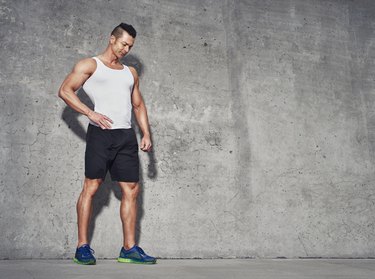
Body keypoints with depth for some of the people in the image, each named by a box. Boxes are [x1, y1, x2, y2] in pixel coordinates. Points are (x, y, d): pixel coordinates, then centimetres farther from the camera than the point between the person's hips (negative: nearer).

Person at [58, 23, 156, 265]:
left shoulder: (131, 72, 23)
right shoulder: (90, 65, 7)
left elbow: (139, 105, 25)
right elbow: (65, 91, -2)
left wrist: (146, 133, 12)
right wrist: (91, 113, -13)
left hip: (126, 136, 6)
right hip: (101, 133, -5)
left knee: (131, 190, 1)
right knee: (92, 186, -6)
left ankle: (129, 248, 7)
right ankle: (82, 247, 2)